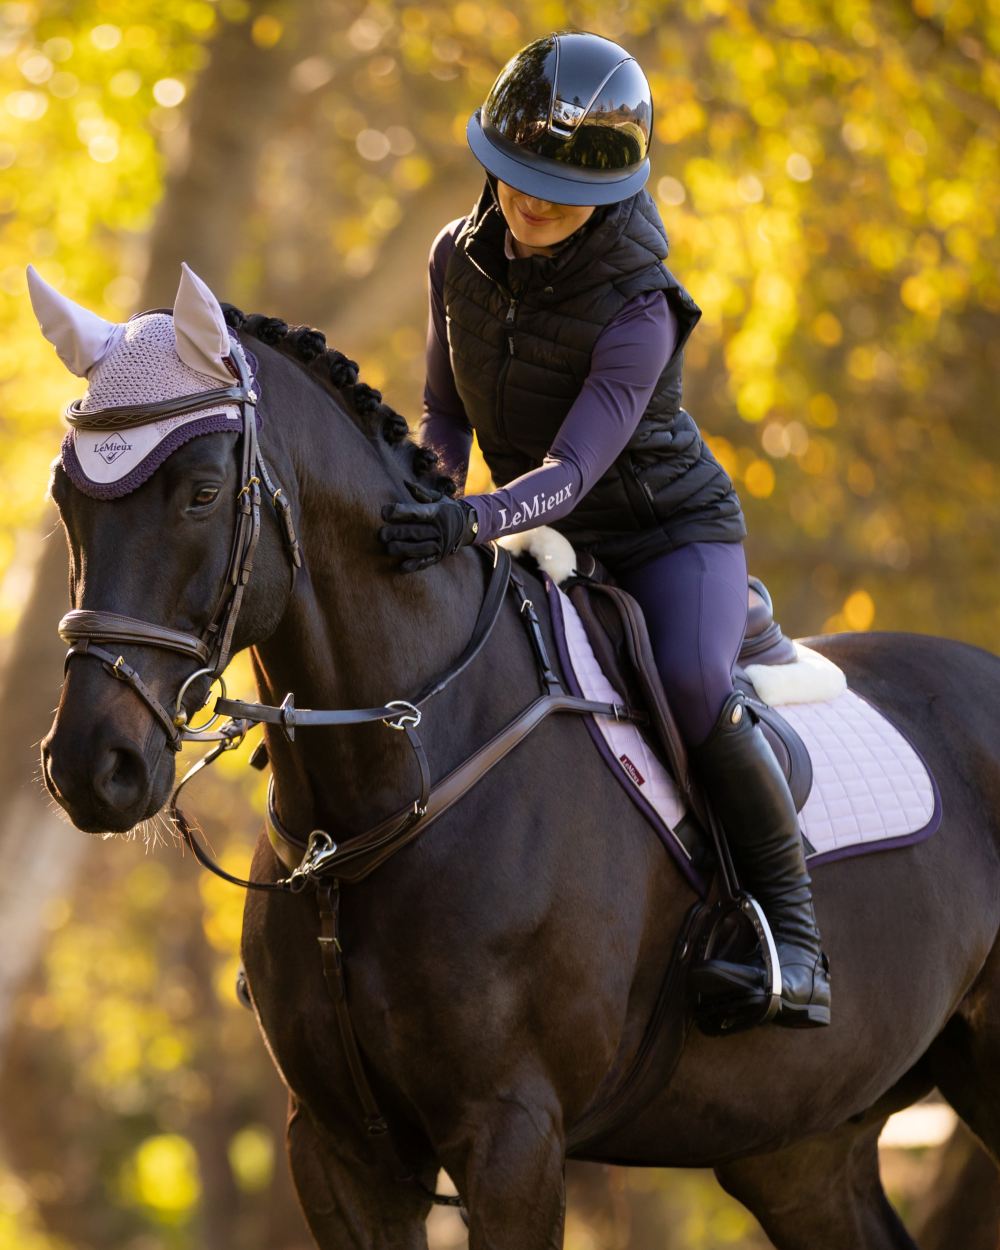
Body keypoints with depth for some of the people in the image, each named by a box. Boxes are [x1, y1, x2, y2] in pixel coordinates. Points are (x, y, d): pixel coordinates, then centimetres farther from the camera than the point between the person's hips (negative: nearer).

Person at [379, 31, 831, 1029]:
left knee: (692, 684, -35)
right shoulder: (461, 257, -8)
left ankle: (793, 934, -23)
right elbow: (444, 412, 6)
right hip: (549, 545, 6)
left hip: (670, 530, -6)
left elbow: (571, 472, -35)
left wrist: (469, 522, -53)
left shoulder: (637, 311, -27)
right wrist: (427, 504, -14)